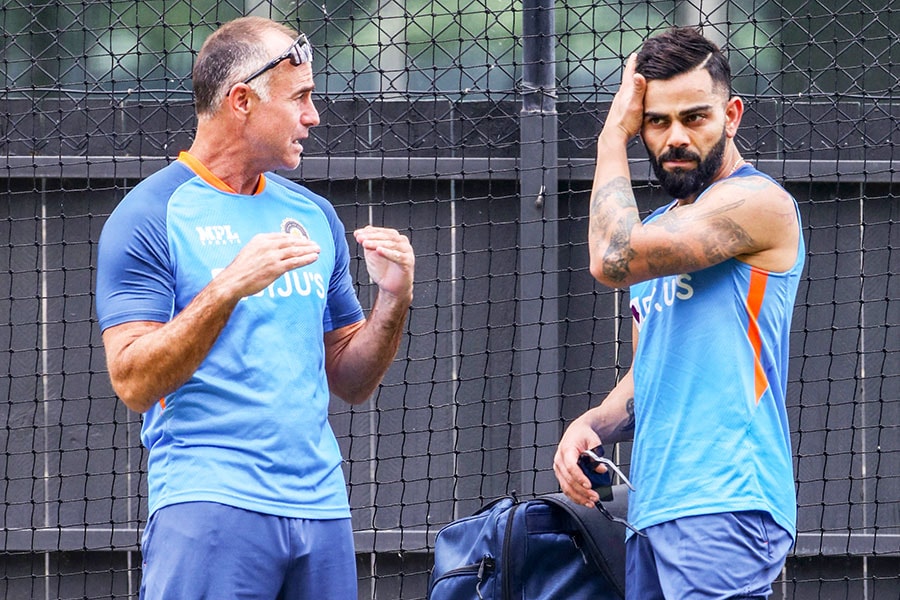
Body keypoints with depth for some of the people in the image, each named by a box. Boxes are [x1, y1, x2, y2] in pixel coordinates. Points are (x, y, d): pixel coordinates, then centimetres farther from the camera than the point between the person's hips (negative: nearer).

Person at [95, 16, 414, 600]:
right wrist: (227, 289, -20)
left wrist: (394, 301, 1)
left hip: (321, 504, 6)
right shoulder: (150, 216, -2)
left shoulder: (315, 216, 16)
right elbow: (134, 383, -11)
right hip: (208, 502, -6)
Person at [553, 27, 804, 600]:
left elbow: (614, 258, -17)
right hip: (654, 509, 9)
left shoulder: (756, 201, -6)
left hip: (723, 508, -9)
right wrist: (592, 425, 7)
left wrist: (613, 135, -4)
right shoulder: (662, 227, 23)